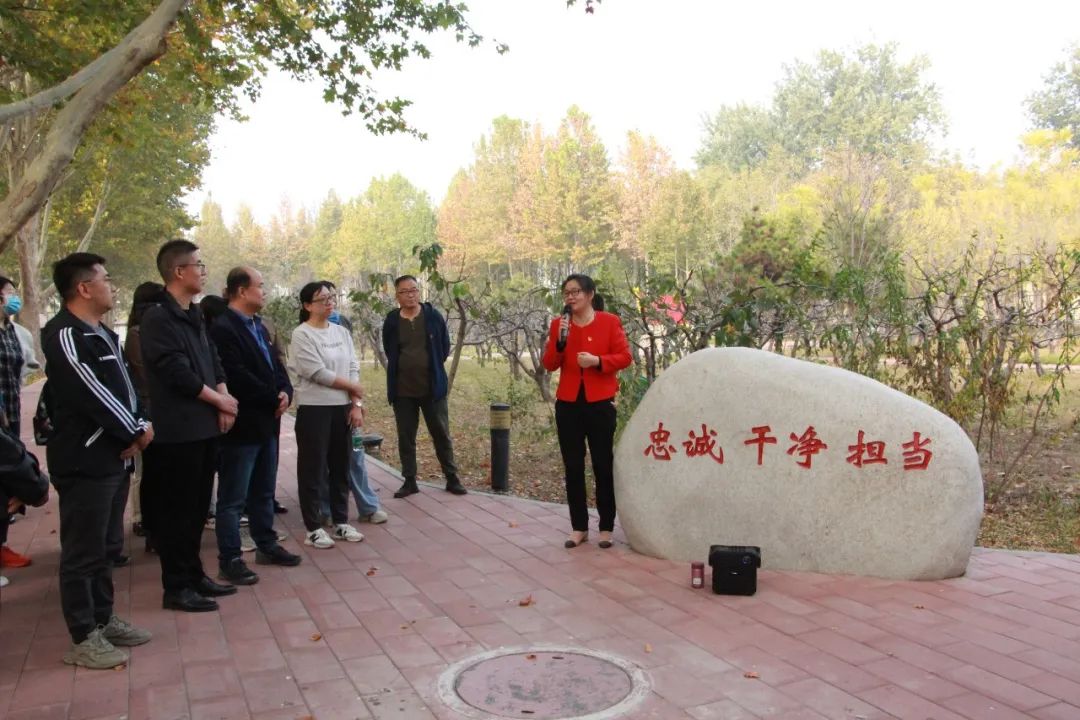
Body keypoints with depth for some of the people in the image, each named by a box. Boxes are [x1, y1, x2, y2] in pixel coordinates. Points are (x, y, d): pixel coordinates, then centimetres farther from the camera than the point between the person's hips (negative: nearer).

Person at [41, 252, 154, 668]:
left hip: (114, 456, 10)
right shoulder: (64, 335, -15)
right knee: (82, 552, 0)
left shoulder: (102, 334, 15)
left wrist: (140, 424, -3)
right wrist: (136, 432, -11)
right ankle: (83, 638, 10)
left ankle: (103, 620, 29)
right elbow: (93, 396, -21)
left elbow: (124, 386, 14)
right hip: (84, 461, -9)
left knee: (105, 546, 17)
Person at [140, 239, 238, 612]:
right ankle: (176, 587, 11)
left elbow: (214, 363, 13)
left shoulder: (194, 315, 14)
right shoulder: (158, 318, -13)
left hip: (205, 426, 8)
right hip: (178, 431, -8)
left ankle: (194, 575, 26)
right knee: (177, 510, 1)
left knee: (198, 507, 15)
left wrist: (224, 404, -2)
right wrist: (220, 400, -8)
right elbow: (178, 373, -19)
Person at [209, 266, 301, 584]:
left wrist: (285, 391, -5)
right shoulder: (223, 328, -16)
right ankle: (230, 559, 12)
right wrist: (274, 399, -13)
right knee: (233, 498, 2)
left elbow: (274, 364, 15)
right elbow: (238, 377, -23)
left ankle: (267, 545, 31)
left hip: (267, 421, 9)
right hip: (242, 424, -9)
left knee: (264, 492, 19)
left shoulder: (258, 326, 14)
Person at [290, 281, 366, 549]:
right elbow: (318, 373, -15)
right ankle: (314, 528, 12)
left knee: (341, 466, 12)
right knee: (313, 469, 2)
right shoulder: (302, 335, -8)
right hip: (314, 409, -6)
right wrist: (352, 387, -6)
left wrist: (356, 404, -4)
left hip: (342, 408, 6)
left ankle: (341, 522, 23)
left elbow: (353, 370, 6)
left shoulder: (341, 332, 9)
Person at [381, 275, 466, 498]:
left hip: (432, 387, -1)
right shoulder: (391, 321, -2)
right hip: (402, 390, 1)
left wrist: (431, 369, 8)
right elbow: (390, 353, 12)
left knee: (441, 434, 6)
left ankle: (452, 478, 17)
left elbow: (444, 348, 6)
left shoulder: (433, 316, -4)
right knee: (406, 437, 8)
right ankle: (410, 481, 19)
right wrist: (408, 367, 9)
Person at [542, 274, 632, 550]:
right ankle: (579, 527, 14)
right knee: (573, 466, 6)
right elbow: (550, 365, 1)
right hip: (568, 403, 3)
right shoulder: (558, 324, 6)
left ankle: (606, 527, 13)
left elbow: (624, 357, -4)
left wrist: (597, 360, -18)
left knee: (603, 464, 2)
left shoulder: (609, 321, -2)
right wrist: (559, 341, -15)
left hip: (600, 402, -3)